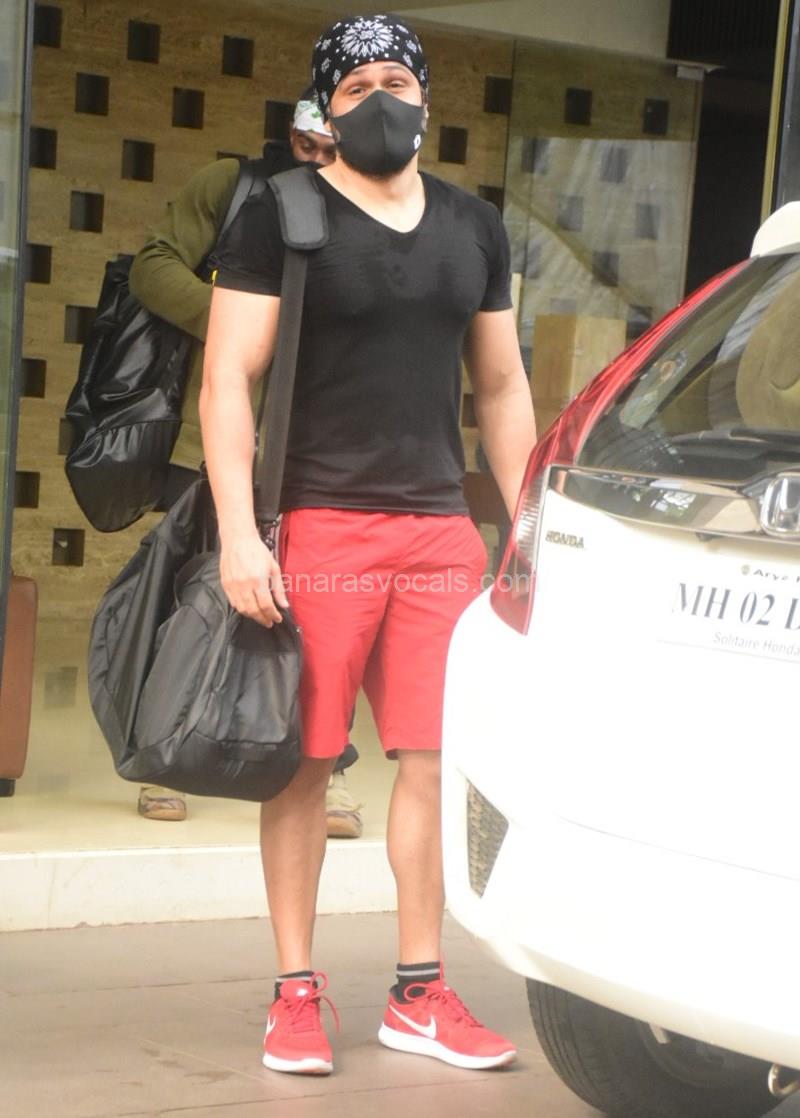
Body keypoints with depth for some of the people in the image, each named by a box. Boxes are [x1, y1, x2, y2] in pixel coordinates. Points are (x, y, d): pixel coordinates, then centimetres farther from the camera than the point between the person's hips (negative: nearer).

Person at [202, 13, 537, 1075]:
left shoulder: (475, 226, 15)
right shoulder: (282, 216, 0)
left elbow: (503, 386, 20)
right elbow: (227, 379, -6)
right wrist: (238, 530, -15)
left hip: (442, 529, 4)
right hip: (316, 525, -4)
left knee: (437, 761, 3)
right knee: (304, 760, -1)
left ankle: (420, 995, 14)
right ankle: (296, 995, 10)